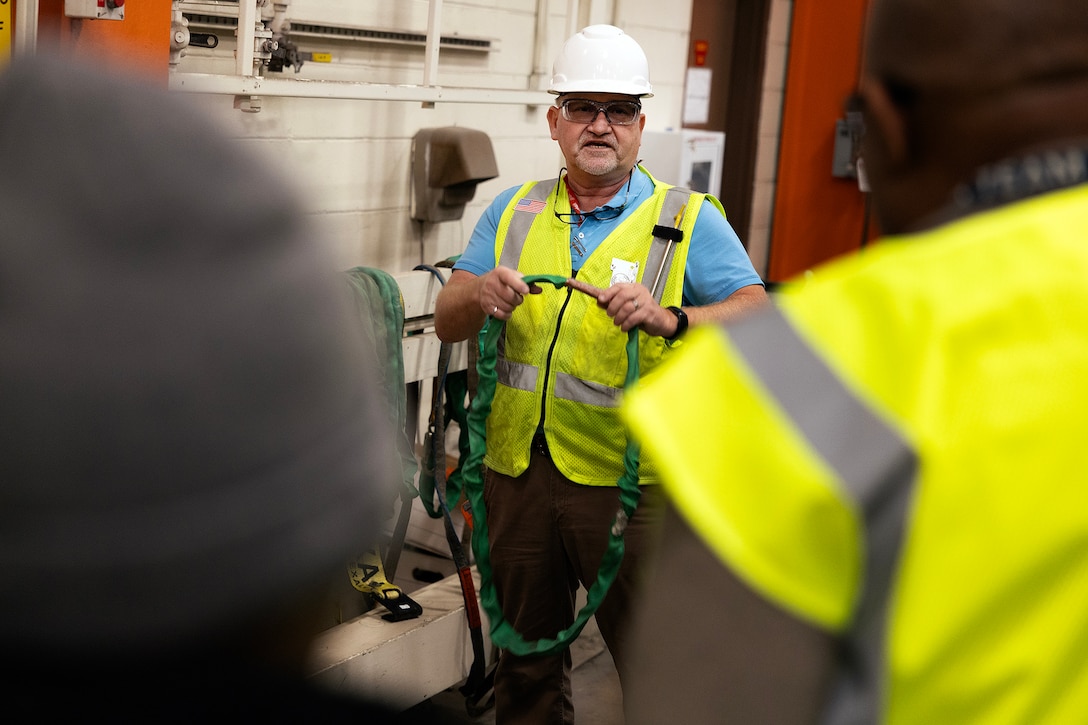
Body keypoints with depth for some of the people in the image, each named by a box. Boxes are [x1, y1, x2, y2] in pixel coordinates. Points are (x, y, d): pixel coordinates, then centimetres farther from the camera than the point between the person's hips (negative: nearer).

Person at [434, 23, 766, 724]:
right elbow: (447, 322, 6)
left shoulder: (688, 220, -1)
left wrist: (668, 319, -32)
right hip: (518, 473, 4)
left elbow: (756, 316, -14)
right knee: (525, 661, 18)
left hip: (627, 481, -3)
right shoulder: (513, 212, 11)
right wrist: (480, 295, -18)